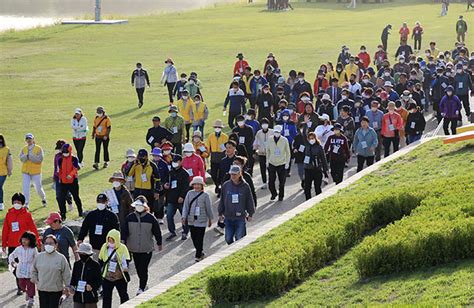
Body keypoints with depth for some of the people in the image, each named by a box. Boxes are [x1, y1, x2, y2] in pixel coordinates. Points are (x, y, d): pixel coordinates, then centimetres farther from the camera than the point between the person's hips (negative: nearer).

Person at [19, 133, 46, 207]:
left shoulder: (38, 148, -6)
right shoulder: (24, 148, 7)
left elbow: (39, 159, -15)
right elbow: (21, 158, -3)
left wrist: (30, 156, -20)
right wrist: (26, 156, -23)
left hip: (35, 171, -3)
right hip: (25, 172, 3)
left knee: (38, 188, 6)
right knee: (25, 187, -7)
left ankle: (43, 198, 34)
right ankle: (26, 204, -3)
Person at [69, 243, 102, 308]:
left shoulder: (95, 265, -6)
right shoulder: (76, 264, 8)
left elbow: (99, 280, -5)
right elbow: (73, 278, 15)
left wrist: (92, 286, -24)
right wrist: (71, 286, -5)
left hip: (91, 298, -4)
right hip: (78, 297, 4)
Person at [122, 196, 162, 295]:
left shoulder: (150, 218, -6)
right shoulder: (130, 217, -1)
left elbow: (157, 232, 5)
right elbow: (124, 231, 1)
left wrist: (159, 244, 13)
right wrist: (123, 242, -8)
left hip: (147, 249, -3)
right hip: (134, 248, 3)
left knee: (143, 269, -7)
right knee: (138, 269, 13)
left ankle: (142, 288, 0)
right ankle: (143, 284, 31)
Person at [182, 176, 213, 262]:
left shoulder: (205, 195, -6)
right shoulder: (189, 194, 1)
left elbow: (209, 208, 2)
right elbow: (185, 206, 4)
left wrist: (210, 219, 8)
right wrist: (184, 217, -2)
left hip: (201, 220, -3)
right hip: (191, 220, 3)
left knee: (199, 238, -4)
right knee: (194, 237, 11)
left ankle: (198, 256, 2)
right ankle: (200, 253, 29)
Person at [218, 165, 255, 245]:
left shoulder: (245, 186, -2)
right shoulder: (226, 185, 2)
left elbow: (249, 201, 6)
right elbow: (222, 200, 10)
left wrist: (250, 214, 6)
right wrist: (220, 213, 10)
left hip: (240, 218, -2)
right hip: (228, 217, 2)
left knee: (239, 238, -3)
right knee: (228, 239, 5)